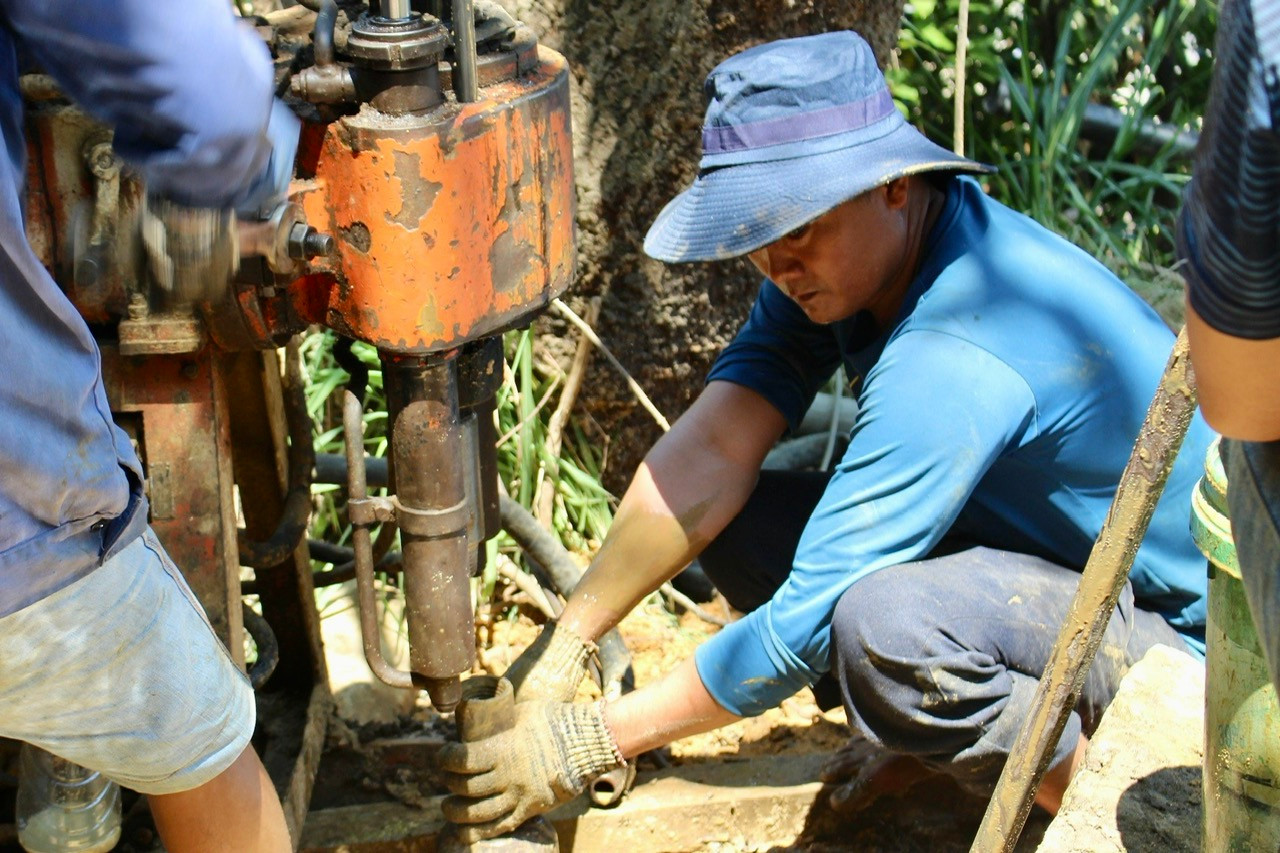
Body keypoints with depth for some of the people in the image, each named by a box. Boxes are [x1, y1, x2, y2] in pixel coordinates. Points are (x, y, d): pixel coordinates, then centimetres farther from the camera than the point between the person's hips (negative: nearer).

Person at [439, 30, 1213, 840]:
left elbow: (805, 625, -31)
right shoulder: (835, 255, -5)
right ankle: (937, 732, 6)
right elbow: (710, 454, -10)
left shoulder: (958, 361, -33)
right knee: (737, 521, -5)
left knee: (884, 622, -37)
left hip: (1166, 616, -8)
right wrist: (563, 648, -17)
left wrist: (584, 743, -23)